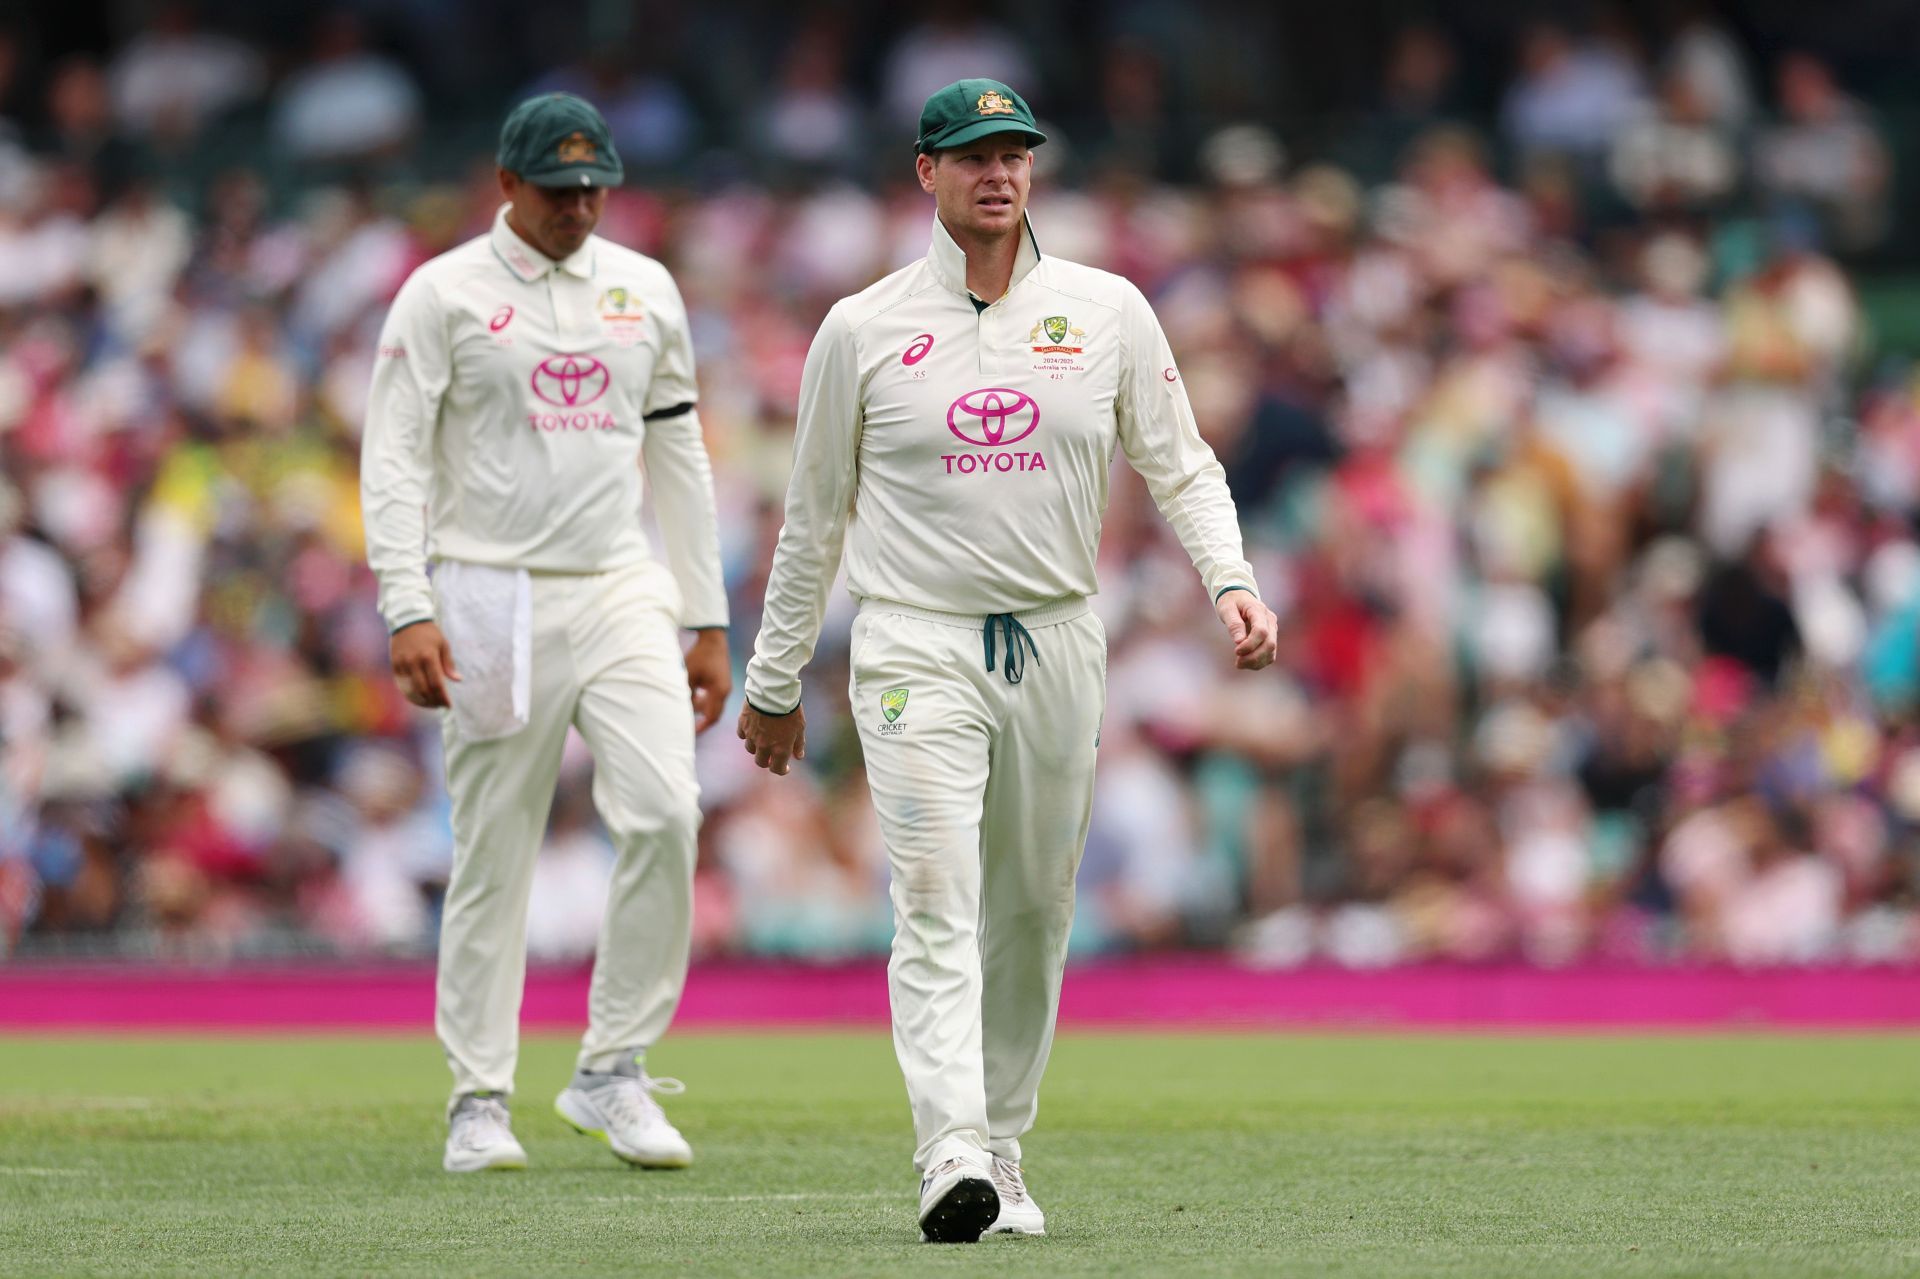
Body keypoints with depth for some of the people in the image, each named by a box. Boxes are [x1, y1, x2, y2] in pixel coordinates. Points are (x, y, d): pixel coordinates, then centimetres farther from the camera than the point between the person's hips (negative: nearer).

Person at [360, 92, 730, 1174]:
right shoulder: (444, 295, -1)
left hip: (624, 595, 3)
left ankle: (614, 1072, -4)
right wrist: (408, 610, -17)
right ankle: (481, 1100, 7)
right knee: (494, 851, -1)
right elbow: (395, 459, -5)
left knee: (665, 813, -14)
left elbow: (681, 458, 16)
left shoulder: (647, 291, 12)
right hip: (494, 598, -3)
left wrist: (708, 621, 12)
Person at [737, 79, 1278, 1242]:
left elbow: (1180, 468, 8)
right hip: (917, 649, -3)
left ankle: (1003, 1156, 20)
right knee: (938, 902, -16)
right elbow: (815, 518, 9)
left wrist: (1232, 579, -11)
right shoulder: (863, 329, 2)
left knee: (1035, 910, 8)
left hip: (1058, 645, 3)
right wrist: (774, 684, 12)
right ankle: (954, 1159, -27)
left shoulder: (1108, 312, 5)